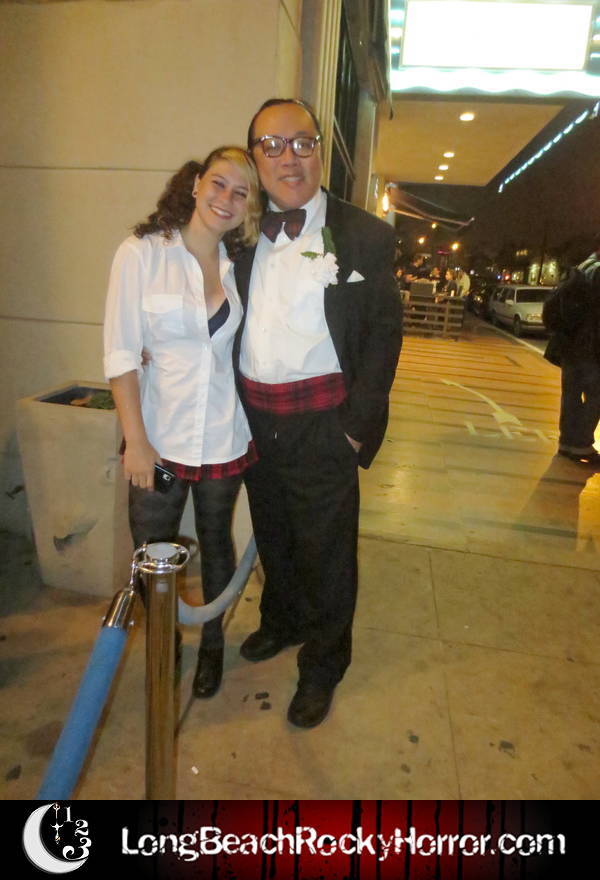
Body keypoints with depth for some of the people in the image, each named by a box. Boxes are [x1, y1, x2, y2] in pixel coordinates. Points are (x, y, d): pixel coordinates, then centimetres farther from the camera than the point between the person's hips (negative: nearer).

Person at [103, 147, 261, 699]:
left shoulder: (239, 265, 5)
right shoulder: (142, 253, -6)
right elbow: (121, 353, -9)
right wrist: (135, 440, -12)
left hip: (224, 438, 3)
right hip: (160, 438, -2)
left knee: (216, 543, 17)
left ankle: (211, 643, 41)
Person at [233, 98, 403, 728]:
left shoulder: (365, 236, -4)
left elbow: (384, 331, -6)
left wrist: (358, 422, -11)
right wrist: (239, 407, 1)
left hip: (323, 421, -4)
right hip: (255, 416, 5)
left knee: (325, 547, 8)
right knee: (272, 534, 21)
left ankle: (322, 665, 32)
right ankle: (283, 621, 49)